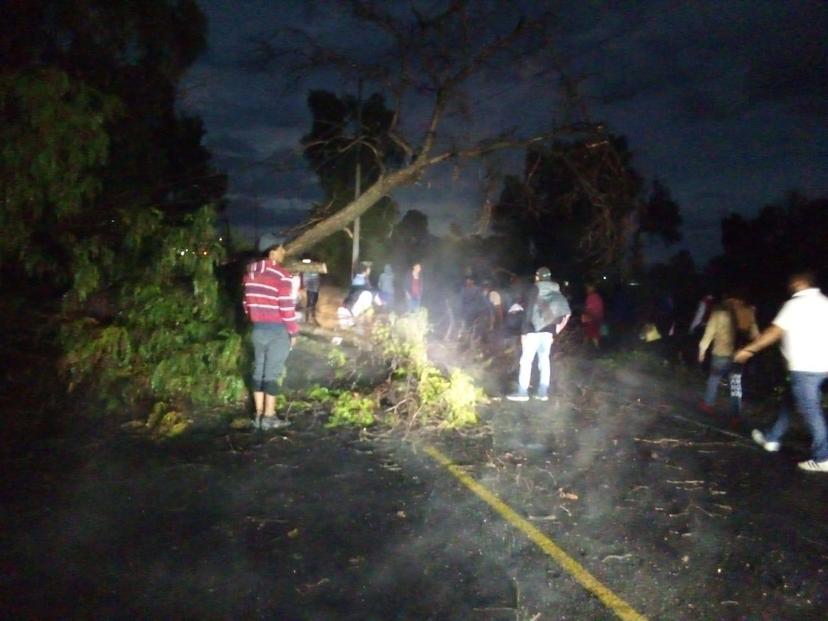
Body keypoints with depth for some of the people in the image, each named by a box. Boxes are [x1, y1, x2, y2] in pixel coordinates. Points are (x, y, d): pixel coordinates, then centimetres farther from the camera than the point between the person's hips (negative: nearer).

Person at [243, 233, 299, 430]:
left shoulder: (250, 272, 7)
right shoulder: (281, 275, -16)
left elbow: (247, 302, 12)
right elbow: (287, 307, -16)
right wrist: (293, 332, -7)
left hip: (258, 329, 7)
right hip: (278, 330, -7)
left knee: (259, 370, 13)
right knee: (272, 372, -1)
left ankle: (259, 414, 20)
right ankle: (269, 417, 5)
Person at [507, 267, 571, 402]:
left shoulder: (535, 290, -4)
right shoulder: (556, 292, 12)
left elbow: (528, 311, -10)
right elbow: (565, 313, 11)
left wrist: (524, 331, -10)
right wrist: (553, 333, 14)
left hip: (534, 330, -6)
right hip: (548, 331, 6)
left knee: (526, 360, -4)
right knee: (544, 360, 8)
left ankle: (522, 392, -7)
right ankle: (543, 392, 7)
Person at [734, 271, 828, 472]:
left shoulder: (796, 303, -11)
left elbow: (774, 332, -11)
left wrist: (748, 349, -3)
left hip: (804, 366, -8)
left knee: (810, 410, -4)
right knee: (790, 401, 19)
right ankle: (772, 438, 30)